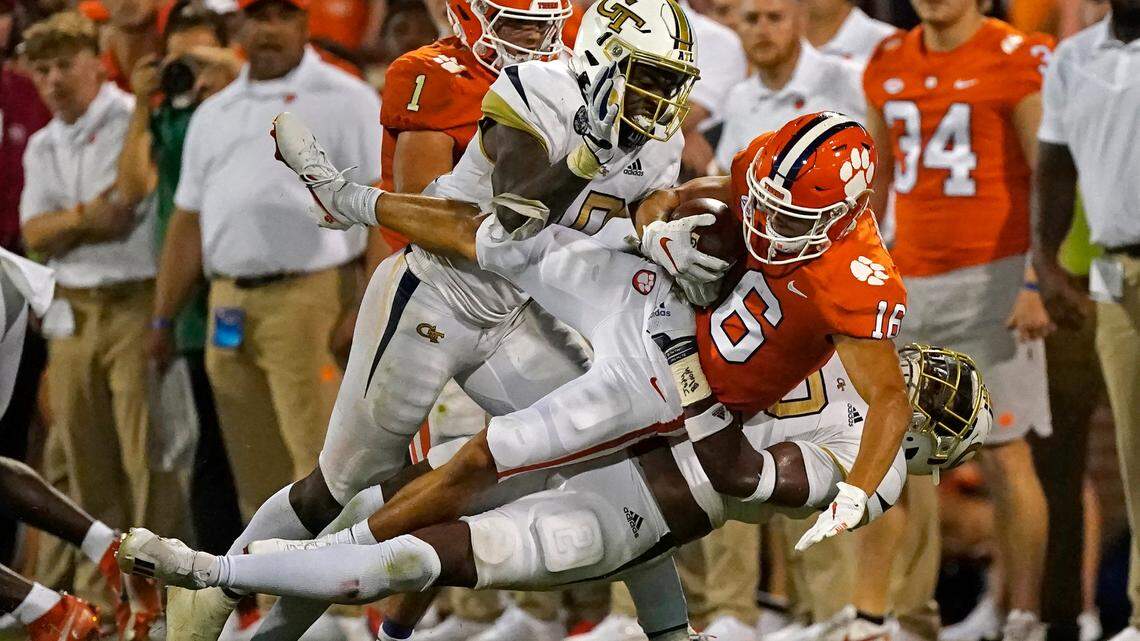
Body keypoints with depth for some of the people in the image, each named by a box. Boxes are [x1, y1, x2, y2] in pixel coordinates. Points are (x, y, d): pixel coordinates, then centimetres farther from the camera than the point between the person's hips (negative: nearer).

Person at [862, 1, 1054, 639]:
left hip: (992, 276, -6)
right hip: (912, 283, 6)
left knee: (1005, 455, -4)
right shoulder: (888, 65, 12)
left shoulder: (1016, 59, -7)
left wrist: (1037, 283, -16)